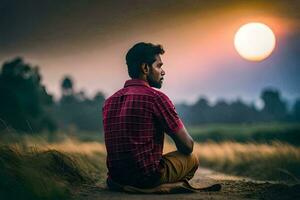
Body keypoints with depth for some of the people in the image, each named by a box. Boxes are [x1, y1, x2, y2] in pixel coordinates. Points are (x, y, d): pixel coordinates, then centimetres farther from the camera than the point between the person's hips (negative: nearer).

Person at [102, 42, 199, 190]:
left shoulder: (109, 101, 8)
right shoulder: (156, 97, -13)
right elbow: (187, 146, -6)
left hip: (116, 176, 8)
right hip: (147, 176, -7)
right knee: (191, 159, 17)